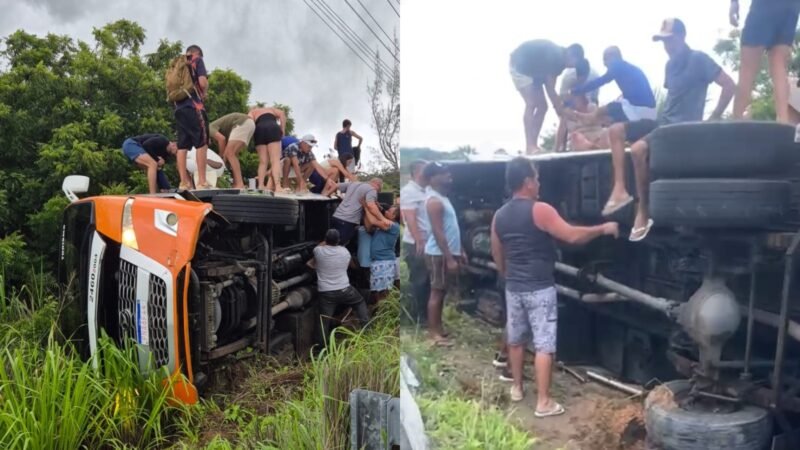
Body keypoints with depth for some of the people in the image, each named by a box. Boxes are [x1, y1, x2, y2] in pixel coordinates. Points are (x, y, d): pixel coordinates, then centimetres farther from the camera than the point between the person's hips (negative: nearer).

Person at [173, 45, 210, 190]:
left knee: (182, 145, 2)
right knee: (202, 143, -7)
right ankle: (202, 182, -14)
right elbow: (203, 82, -10)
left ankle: (184, 182, -2)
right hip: (194, 106, -6)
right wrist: (204, 93, 9)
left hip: (179, 108, 6)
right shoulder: (197, 60, 5)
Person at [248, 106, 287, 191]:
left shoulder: (252, 112, 33)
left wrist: (252, 135, 12)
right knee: (275, 160, -11)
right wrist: (283, 130, 11)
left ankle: (261, 186, -4)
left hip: (259, 129, 1)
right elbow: (281, 113, 14)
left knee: (262, 162, 7)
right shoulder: (271, 109, 37)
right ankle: (277, 187, -27)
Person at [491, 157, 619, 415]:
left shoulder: (499, 216, 5)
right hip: (540, 288, -7)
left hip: (513, 288, 7)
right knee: (544, 345, 0)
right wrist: (603, 229, -6)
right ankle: (543, 402, 4)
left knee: (515, 338, 18)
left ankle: (517, 388, 31)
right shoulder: (540, 210, -16)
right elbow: (572, 236, -19)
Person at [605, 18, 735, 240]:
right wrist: (663, 115, 13)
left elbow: (729, 86, -12)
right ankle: (620, 189, -12)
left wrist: (712, 119, -13)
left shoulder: (698, 59, -8)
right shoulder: (671, 64, 15)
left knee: (638, 149, -31)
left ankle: (643, 212, -21)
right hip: (663, 122, 9)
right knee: (616, 130, -3)